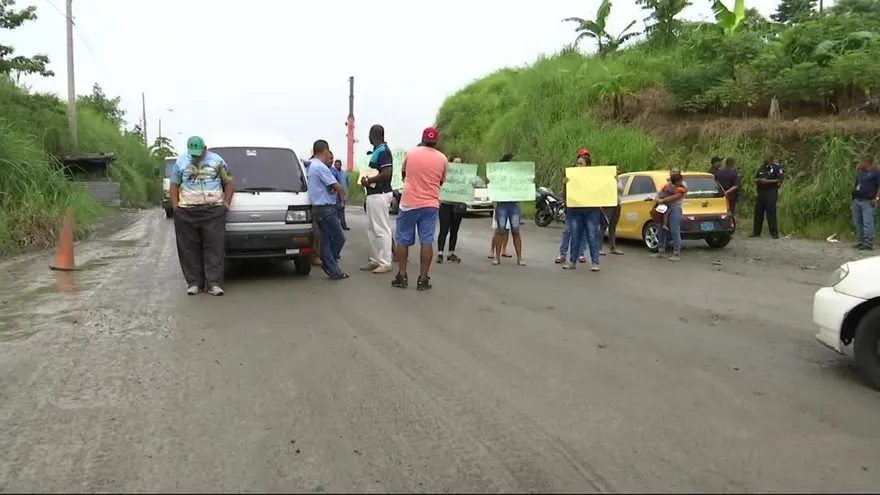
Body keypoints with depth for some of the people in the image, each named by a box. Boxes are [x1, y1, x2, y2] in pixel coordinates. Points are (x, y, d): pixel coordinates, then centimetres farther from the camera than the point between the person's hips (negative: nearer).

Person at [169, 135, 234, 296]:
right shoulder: (181, 162, 10)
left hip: (214, 211, -1)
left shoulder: (217, 160, 7)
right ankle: (194, 283, 9)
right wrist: (175, 207, 2)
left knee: (215, 248, -6)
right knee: (189, 249, 1)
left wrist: (226, 202, 1)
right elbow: (174, 186, 13)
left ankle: (214, 283, -5)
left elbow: (229, 182, 12)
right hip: (186, 212, 1)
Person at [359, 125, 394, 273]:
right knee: (371, 229, 14)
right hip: (373, 194, 10)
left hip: (380, 195, -10)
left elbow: (387, 174, -24)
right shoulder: (377, 150, 14)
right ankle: (375, 260, 20)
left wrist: (368, 180, -16)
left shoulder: (383, 151, -15)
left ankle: (385, 263, -2)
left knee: (381, 229, -6)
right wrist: (368, 180, 7)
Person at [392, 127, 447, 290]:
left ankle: (401, 276, 10)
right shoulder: (442, 158, 0)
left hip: (409, 203, 0)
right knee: (427, 242, 1)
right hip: (430, 205, 1)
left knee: (403, 241, 9)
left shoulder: (410, 153, -2)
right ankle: (423, 279, 0)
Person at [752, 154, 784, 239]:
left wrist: (768, 181, -16)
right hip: (761, 193, 7)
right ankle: (756, 232, 15)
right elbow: (755, 179, 24)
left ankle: (774, 232, -4)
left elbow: (780, 179, -11)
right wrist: (758, 180, 1)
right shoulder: (762, 168, 17)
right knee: (758, 212, 8)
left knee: (771, 213, -8)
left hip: (771, 193, -7)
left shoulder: (777, 167, -3)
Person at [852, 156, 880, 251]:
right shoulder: (859, 173, 19)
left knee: (867, 223, -13)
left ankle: (868, 244, -15)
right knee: (858, 222, 9)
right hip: (856, 200, 8)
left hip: (868, 202, -8)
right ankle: (861, 241, 17)